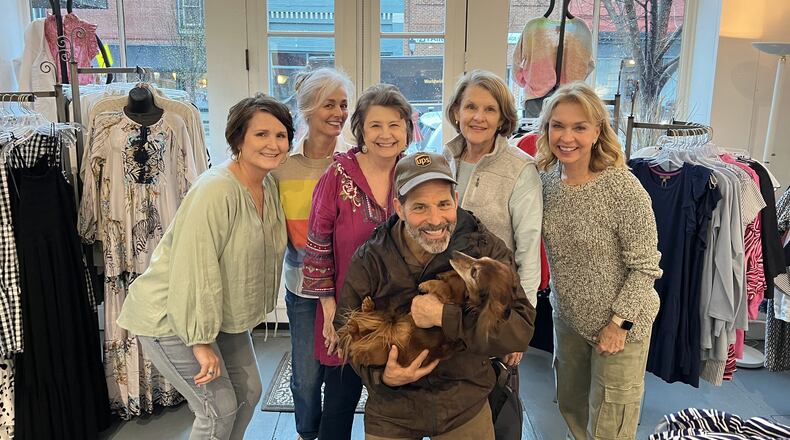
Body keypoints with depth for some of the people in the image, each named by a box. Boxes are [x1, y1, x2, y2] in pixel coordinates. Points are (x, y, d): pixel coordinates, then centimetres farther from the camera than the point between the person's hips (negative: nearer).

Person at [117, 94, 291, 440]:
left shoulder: (269, 185, -2)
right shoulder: (216, 191, -28)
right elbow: (195, 271, -28)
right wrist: (202, 341, -23)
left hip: (222, 312, 8)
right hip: (170, 317, -8)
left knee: (249, 392, 15)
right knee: (220, 409, -2)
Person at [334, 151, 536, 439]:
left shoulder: (487, 250, -15)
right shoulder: (369, 261, -13)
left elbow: (521, 330, -22)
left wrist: (445, 316, -32)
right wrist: (380, 376, -20)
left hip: (466, 407, 1)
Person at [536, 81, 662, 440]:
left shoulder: (622, 188, -23)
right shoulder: (547, 178, -6)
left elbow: (645, 266, -17)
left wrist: (619, 323, -17)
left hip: (620, 326, -5)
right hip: (568, 317, 6)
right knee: (570, 406, 24)